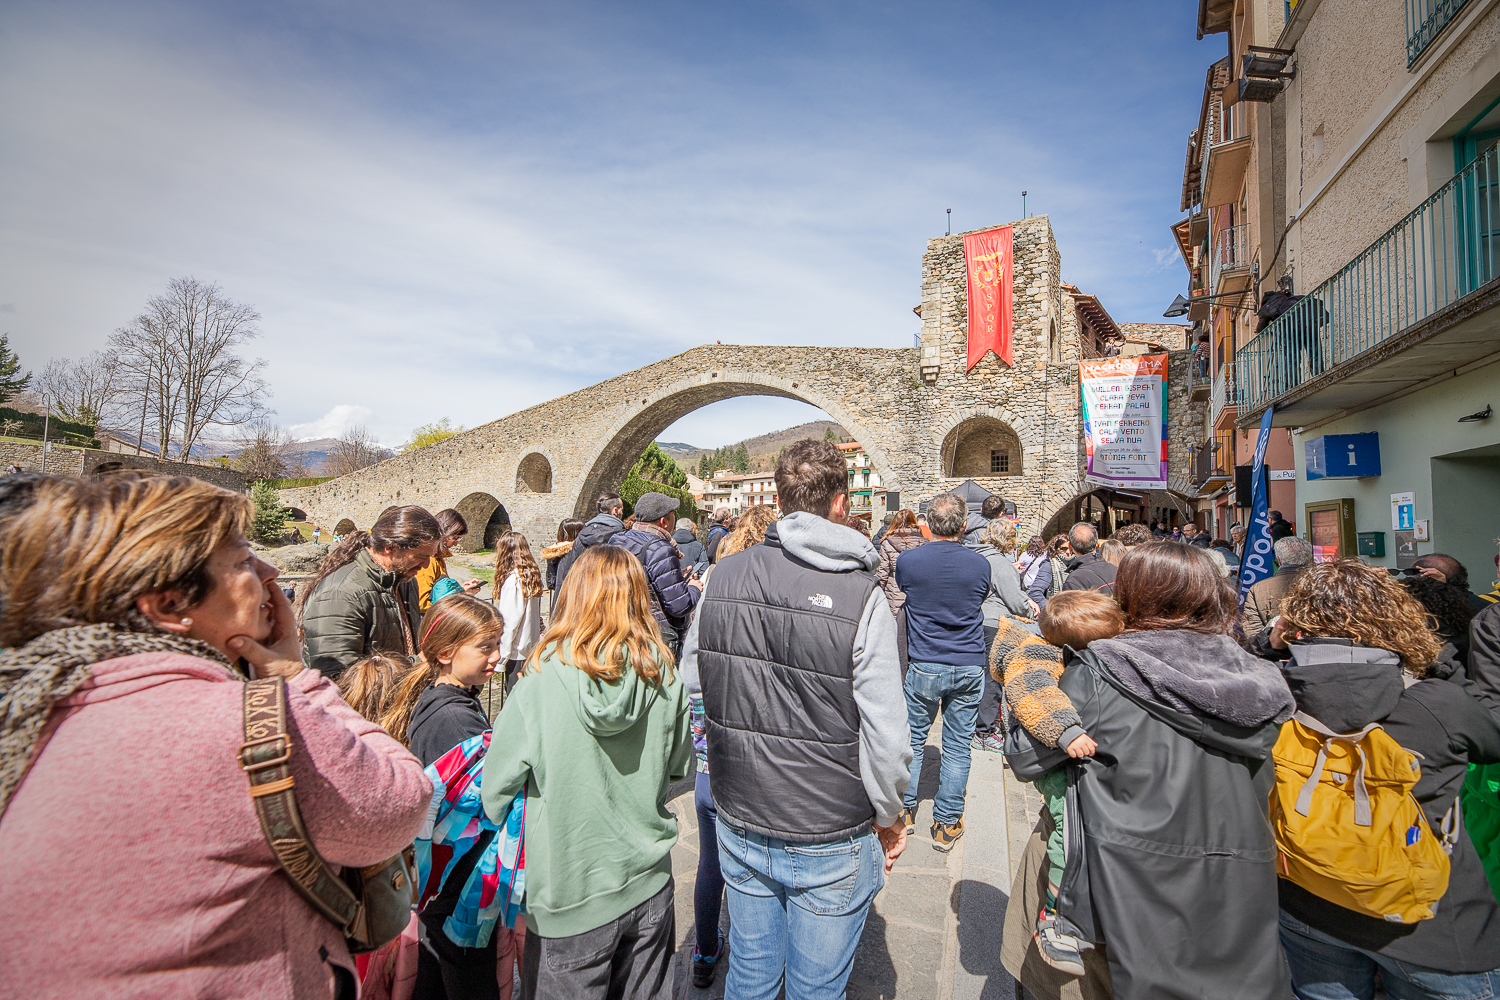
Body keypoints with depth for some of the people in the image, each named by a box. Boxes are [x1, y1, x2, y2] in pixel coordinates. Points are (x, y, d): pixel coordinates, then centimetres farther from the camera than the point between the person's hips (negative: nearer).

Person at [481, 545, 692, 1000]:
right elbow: (680, 770, 1)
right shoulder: (665, 679, -14)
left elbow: (496, 791, -11)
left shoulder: (540, 681, -20)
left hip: (568, 897, -2)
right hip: (649, 883, 3)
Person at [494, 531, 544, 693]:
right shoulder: (532, 575, 6)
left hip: (517, 650, -8)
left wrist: (502, 656, -12)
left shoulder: (513, 580, -17)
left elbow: (510, 620, -17)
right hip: (531, 647, 8)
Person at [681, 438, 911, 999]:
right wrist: (888, 819, -1)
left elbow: (690, 680, 3)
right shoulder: (860, 594, -21)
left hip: (740, 827, 4)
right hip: (830, 844, -3)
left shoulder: (724, 577, -9)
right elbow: (886, 734, -19)